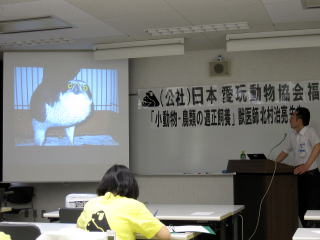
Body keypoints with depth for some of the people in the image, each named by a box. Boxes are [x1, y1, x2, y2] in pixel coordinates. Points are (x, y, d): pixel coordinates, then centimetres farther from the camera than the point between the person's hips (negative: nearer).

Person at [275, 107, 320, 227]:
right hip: (298, 176, 8)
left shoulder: (310, 132, -11)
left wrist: (306, 165, -34)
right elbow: (285, 152, 23)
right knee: (301, 208, 10)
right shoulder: (292, 136, 13)